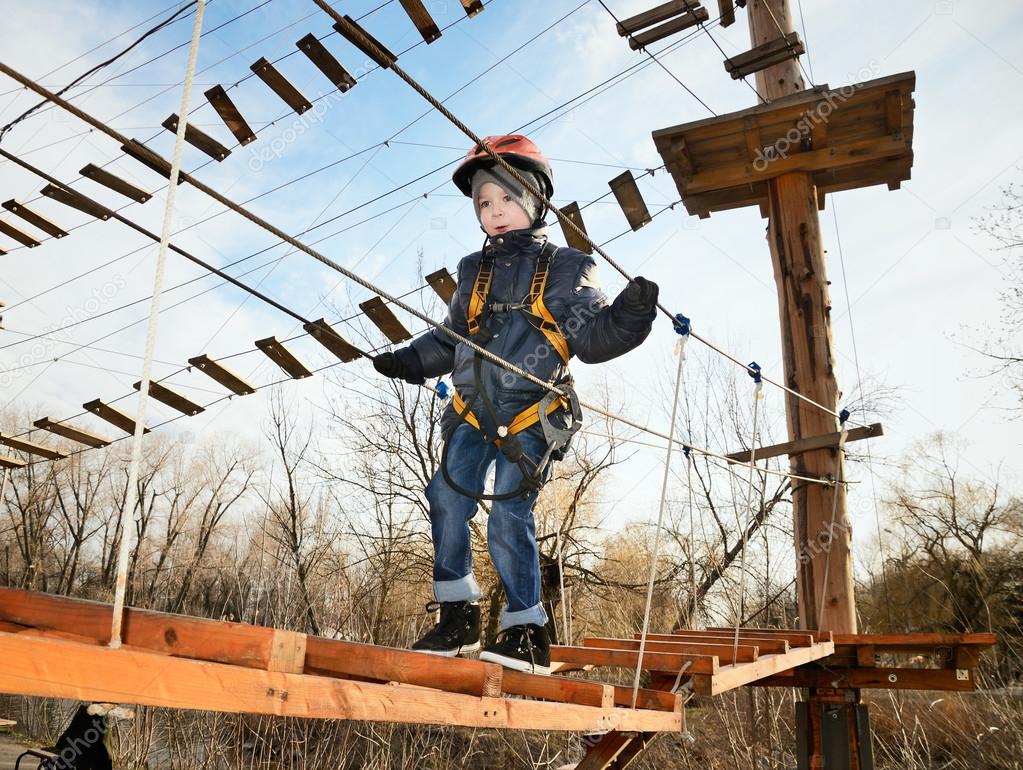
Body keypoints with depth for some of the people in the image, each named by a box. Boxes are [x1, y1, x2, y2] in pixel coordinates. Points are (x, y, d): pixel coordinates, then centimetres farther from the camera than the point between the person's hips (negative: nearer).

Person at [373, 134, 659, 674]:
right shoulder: (474, 271, 20)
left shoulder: (566, 269, 6)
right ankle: (457, 616, 2)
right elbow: (450, 340, 29)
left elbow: (593, 338, -4)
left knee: (509, 518, -11)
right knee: (448, 497, -12)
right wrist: (411, 360, 16)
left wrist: (629, 312, -21)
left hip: (530, 417, -4)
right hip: (473, 413, 5)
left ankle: (527, 634, 4)